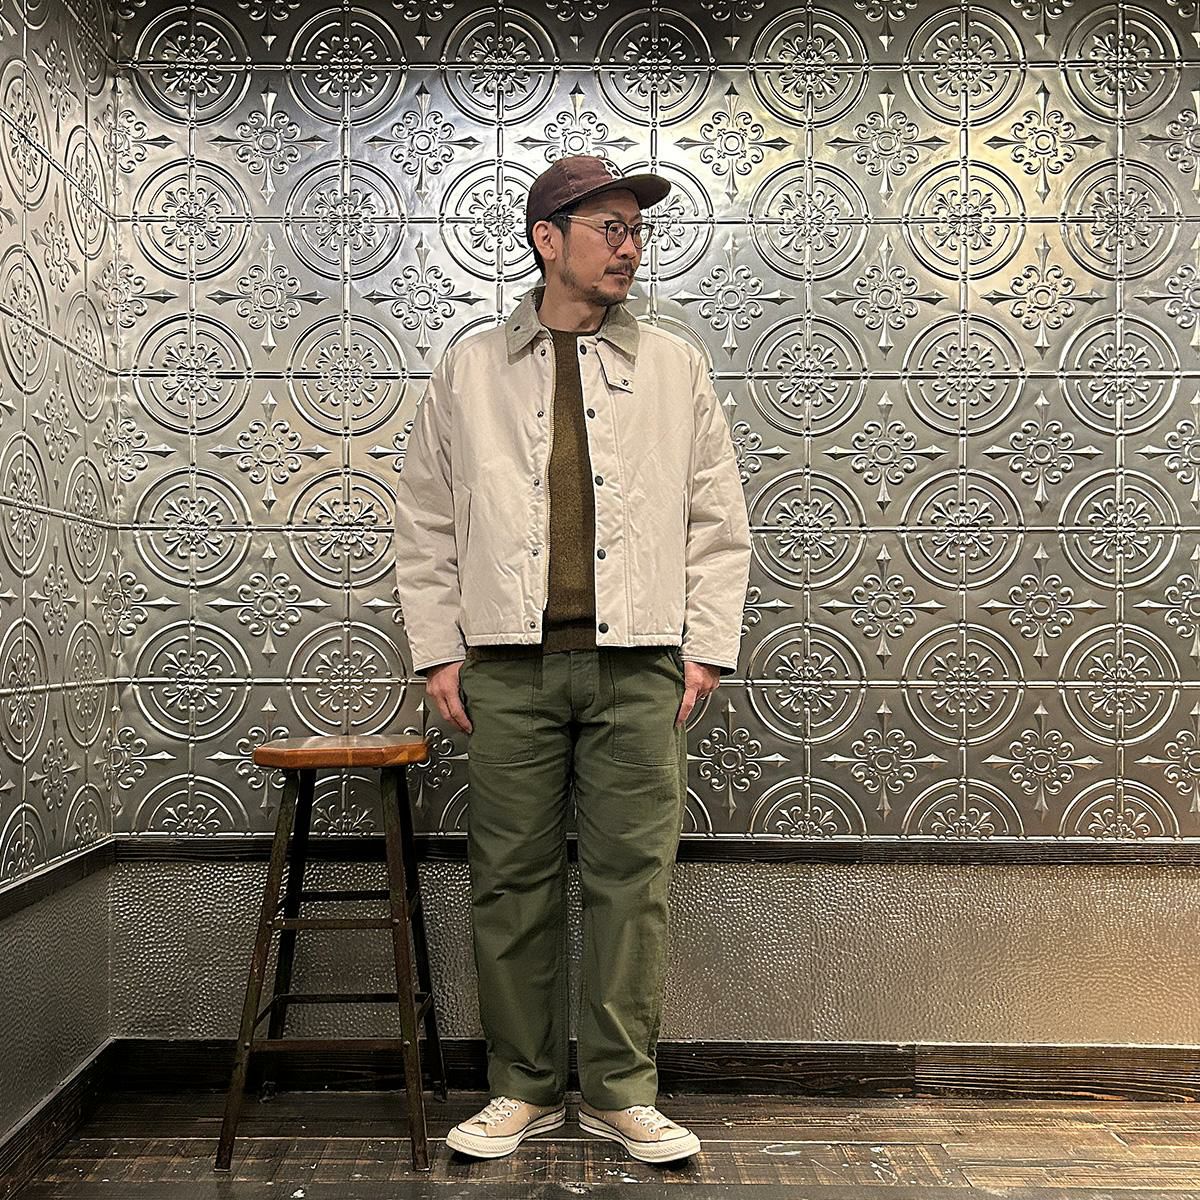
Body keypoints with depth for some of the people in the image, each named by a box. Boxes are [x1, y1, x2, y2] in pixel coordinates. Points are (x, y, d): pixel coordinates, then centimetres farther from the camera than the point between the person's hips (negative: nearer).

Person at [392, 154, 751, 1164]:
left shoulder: (676, 367, 11)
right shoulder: (468, 371, 10)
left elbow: (718, 523, 9)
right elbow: (427, 524, 10)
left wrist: (706, 649, 1)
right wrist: (437, 651, 3)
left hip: (636, 663, 0)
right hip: (509, 664, 1)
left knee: (633, 878, 2)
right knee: (513, 880, 5)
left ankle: (621, 1092, 16)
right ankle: (525, 1089, 21)